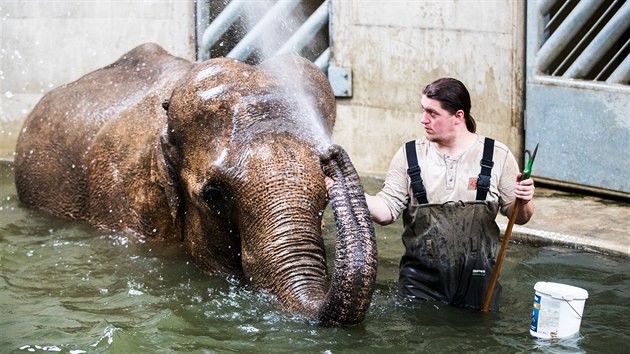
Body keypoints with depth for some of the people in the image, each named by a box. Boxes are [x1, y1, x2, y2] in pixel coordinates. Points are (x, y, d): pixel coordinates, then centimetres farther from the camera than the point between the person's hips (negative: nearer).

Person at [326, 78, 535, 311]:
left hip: (477, 281, 0)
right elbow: (386, 211, -3)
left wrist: (524, 202, -18)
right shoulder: (409, 155, 3)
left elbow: (519, 218, 4)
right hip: (421, 281, 1)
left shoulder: (497, 156, 0)